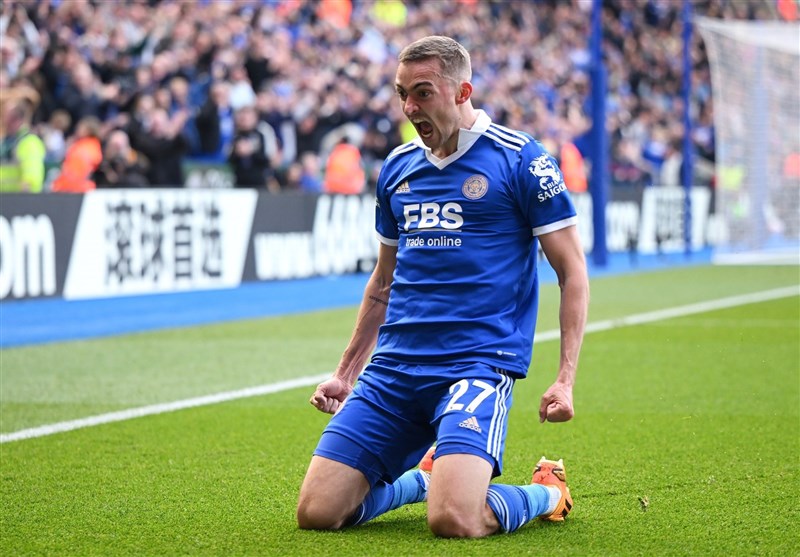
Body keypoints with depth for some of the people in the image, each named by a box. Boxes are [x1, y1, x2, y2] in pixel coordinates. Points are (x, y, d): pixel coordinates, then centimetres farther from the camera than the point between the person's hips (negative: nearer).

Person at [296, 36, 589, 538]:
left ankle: (546, 492, 8)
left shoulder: (519, 159, -3)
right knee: (317, 512, -6)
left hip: (478, 362, -6)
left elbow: (573, 271, -2)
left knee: (454, 521, -26)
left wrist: (566, 379, -11)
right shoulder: (398, 167, 14)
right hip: (393, 366, 6)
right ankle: (425, 478, 23)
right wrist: (346, 372, 24)